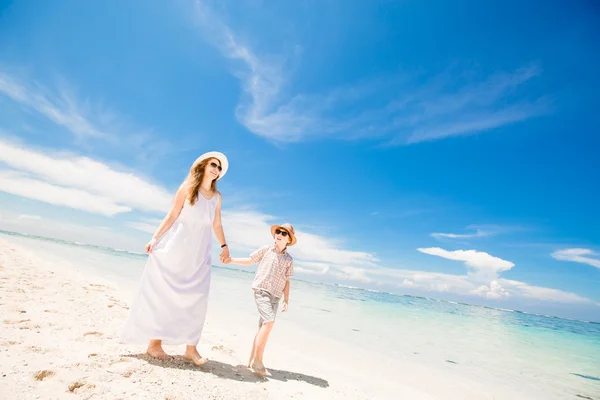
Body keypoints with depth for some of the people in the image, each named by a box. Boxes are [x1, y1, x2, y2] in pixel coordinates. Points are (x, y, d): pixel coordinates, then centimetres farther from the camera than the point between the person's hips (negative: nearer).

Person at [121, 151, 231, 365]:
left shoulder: (217, 197, 7)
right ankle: (154, 343, 17)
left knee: (196, 299, 2)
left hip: (199, 254, 4)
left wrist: (224, 246, 10)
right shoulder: (187, 188, -3)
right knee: (164, 294, 4)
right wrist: (155, 238, -10)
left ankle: (191, 348, 9)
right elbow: (172, 216, -4)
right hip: (176, 249, -3)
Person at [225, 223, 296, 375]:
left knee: (262, 327, 8)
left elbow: (286, 281, 10)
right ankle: (258, 360, -7)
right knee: (269, 322, -19)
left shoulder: (289, 259, 8)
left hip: (275, 295, 4)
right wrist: (231, 260, 4)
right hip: (261, 290, -4)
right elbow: (250, 261, 13)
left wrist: (286, 300, 4)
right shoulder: (266, 249, 2)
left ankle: (251, 361, 22)